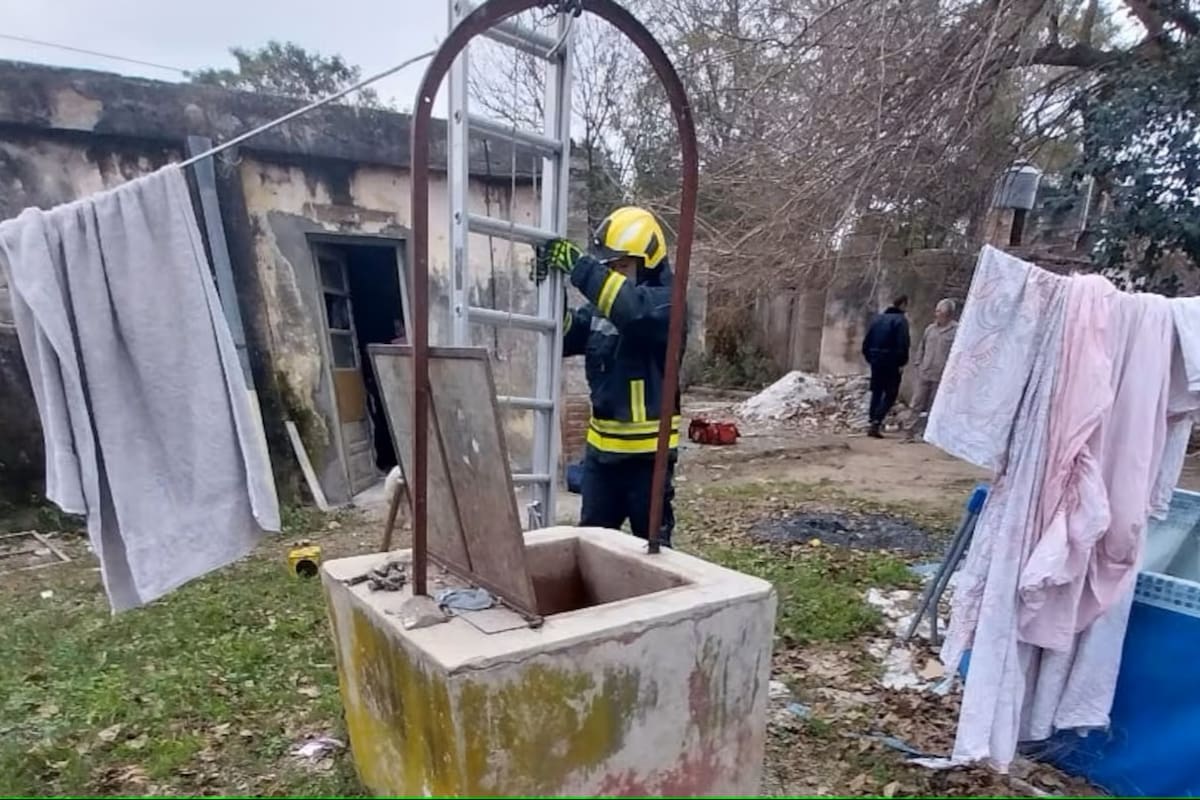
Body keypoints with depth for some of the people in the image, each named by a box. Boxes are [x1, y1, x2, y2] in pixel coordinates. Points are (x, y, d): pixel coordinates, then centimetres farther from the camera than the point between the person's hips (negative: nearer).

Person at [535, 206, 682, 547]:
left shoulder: (666, 302, -13)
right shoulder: (601, 306, 8)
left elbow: (634, 311, -35)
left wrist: (579, 266, -36)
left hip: (646, 450, -6)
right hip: (602, 446, 7)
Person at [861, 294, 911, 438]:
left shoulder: (878, 318, 12)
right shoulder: (901, 320, -8)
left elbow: (866, 342, 12)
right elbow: (903, 344, -17)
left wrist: (870, 358, 16)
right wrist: (902, 363, -10)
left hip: (876, 361, 6)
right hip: (891, 363, -6)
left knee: (876, 392, 14)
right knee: (890, 394, 0)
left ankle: (873, 423, 15)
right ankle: (877, 422, -14)